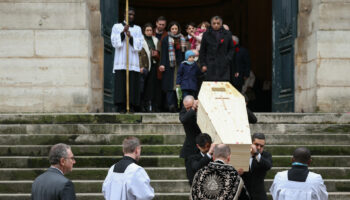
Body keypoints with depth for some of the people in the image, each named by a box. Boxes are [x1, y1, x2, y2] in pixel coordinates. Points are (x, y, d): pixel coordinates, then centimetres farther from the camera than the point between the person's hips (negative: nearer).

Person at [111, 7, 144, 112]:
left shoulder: (137, 29, 15)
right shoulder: (117, 27, 12)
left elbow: (139, 45, 5)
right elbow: (114, 42, 1)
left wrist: (131, 36, -9)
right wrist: (123, 32, -10)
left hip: (133, 61, 1)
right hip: (120, 61, -1)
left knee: (133, 83, -5)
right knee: (121, 83, -9)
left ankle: (131, 107, -3)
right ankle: (121, 107, -9)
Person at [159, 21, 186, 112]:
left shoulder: (182, 39, 15)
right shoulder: (166, 39, 5)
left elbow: (184, 52, 16)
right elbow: (163, 53, -1)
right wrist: (162, 64, -12)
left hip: (180, 64, 3)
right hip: (170, 65, -3)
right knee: (171, 84, -10)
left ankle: (177, 105, 6)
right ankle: (171, 104, -17)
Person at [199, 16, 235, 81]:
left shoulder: (227, 34, 7)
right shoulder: (206, 34, 7)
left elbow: (231, 49, 10)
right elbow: (202, 51, 9)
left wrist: (228, 60, -5)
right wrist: (203, 64, 2)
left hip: (224, 65, 0)